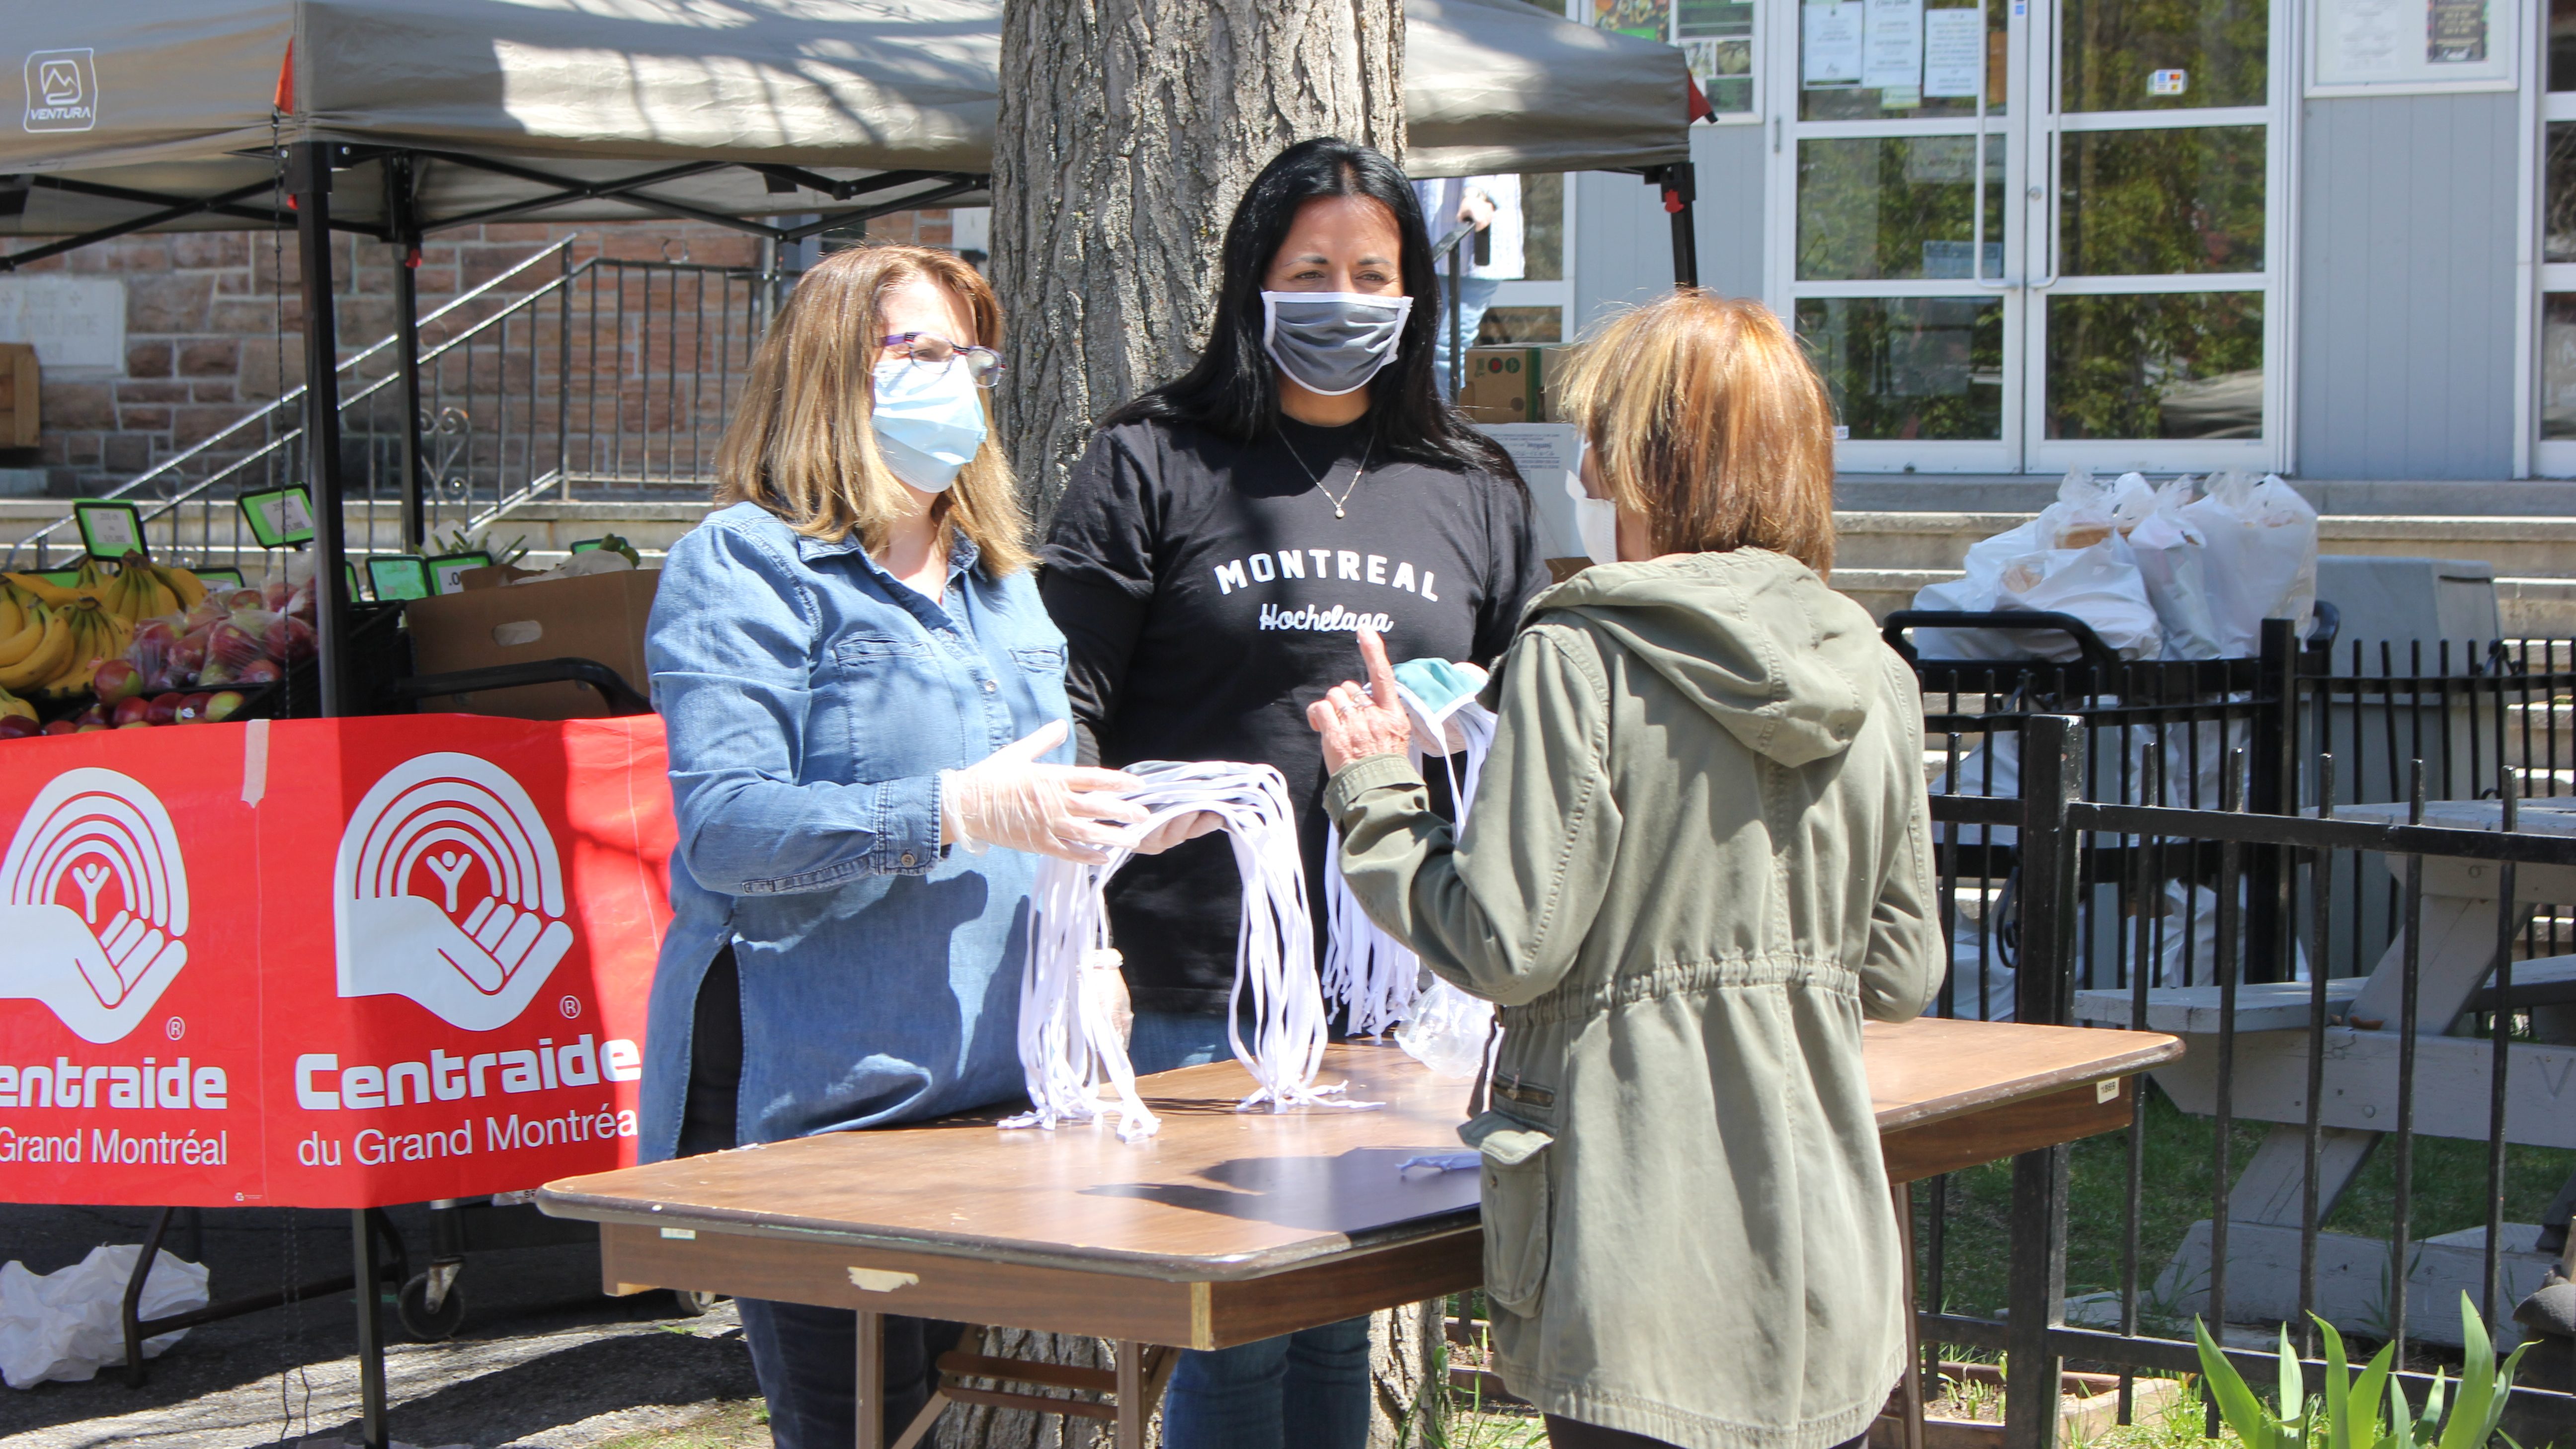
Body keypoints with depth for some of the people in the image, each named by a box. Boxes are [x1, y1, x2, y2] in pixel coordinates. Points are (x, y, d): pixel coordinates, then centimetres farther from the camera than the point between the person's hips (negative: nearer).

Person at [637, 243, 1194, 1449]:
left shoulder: (1000, 581, 21)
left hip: (995, 1093, 7)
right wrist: (952, 812, -23)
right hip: (818, 1108, -7)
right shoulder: (744, 563, -3)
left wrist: (1124, 818, 11)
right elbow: (722, 827, -16)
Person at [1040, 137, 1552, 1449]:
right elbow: (1067, 710, -1)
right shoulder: (1151, 467, 2)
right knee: (1237, 1330, -3)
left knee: (1341, 1326, 10)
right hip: (1199, 991, -3)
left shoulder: (1474, 494, 13)